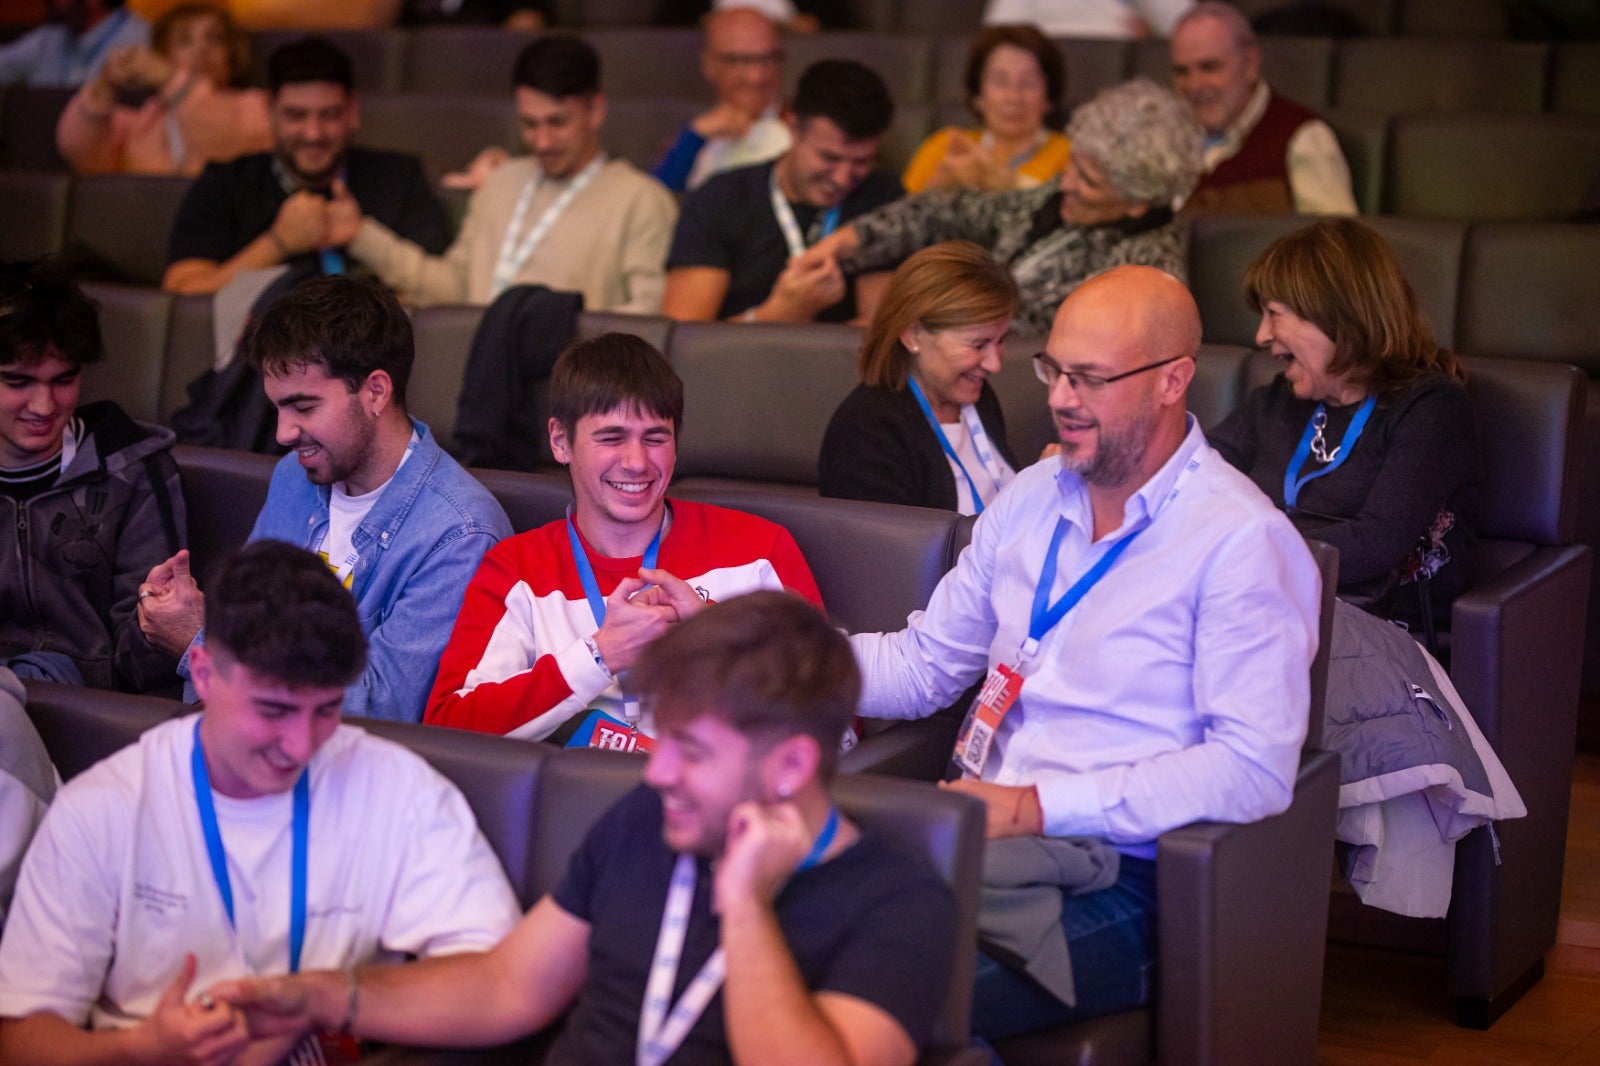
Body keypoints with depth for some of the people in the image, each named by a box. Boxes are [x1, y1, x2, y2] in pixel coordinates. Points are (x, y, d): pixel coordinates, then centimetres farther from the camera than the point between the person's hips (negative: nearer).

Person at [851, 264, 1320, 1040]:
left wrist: (1039, 807, -19)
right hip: (977, 832, 6)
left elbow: (1254, 769, -16)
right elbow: (922, 664, 20)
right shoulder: (1031, 498, 15)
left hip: (1118, 878, -6)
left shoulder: (1244, 541, -8)